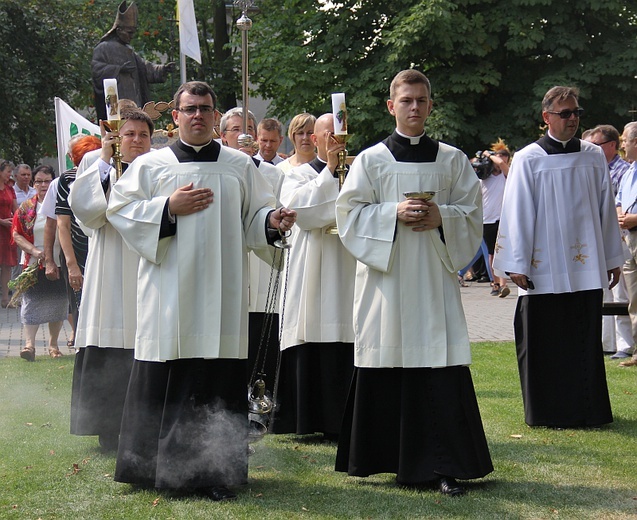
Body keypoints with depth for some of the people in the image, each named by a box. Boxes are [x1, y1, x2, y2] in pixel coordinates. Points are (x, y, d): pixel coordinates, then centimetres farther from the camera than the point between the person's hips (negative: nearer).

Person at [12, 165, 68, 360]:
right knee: (31, 302, -10)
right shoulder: (26, 208, 4)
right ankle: (29, 343, -15)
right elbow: (17, 234, 1)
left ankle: (53, 344, 19)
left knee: (57, 303, 7)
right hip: (33, 264, 0)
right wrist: (34, 250, -14)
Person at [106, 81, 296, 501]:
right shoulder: (151, 165, 9)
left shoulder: (241, 165, 13)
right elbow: (120, 209, 3)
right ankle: (157, 468, 7)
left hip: (221, 295, 1)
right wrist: (169, 208, -8)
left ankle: (215, 474, 1)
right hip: (169, 295, -1)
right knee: (165, 383, -3)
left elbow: (254, 218, 12)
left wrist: (273, 221, -10)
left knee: (219, 383, -4)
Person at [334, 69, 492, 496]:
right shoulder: (371, 160, 7)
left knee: (441, 367, -6)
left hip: (435, 276, 0)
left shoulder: (453, 160, 10)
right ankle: (386, 456, 11)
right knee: (387, 368, -1)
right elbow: (350, 212, 1)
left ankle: (444, 465, -3)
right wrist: (395, 213, -13)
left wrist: (441, 217, -11)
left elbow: (472, 213, 9)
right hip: (386, 276, 0)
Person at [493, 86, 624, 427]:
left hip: (587, 268, 3)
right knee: (544, 344, 2)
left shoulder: (594, 157, 7)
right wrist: (516, 265, -6)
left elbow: (606, 210, 11)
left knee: (585, 341, 7)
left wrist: (613, 257, 12)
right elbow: (517, 214, -3)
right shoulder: (528, 160, -2)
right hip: (544, 268, -3)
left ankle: (587, 410, 15)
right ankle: (546, 412, 11)